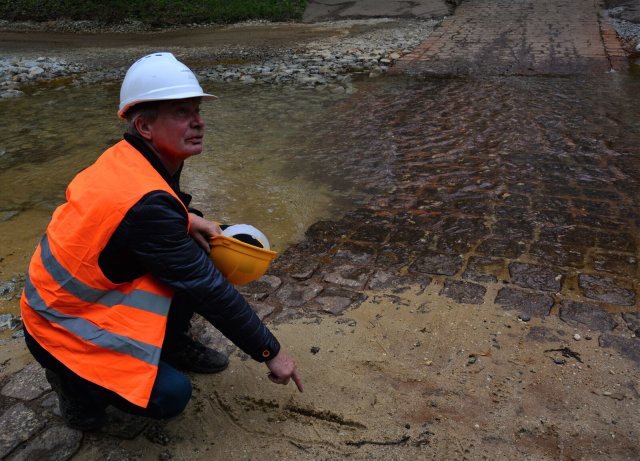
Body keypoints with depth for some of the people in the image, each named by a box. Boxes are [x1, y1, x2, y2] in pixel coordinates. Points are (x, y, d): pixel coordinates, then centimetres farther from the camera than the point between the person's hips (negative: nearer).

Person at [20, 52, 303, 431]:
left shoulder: (127, 158, -8)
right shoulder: (146, 203, -33)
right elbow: (209, 289, -28)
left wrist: (187, 219, -7)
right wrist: (271, 352, -17)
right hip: (62, 328, -8)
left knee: (196, 252, -3)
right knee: (171, 395, -16)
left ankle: (172, 344, 15)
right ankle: (73, 379, 7)